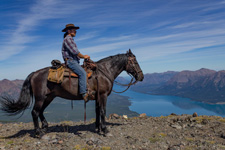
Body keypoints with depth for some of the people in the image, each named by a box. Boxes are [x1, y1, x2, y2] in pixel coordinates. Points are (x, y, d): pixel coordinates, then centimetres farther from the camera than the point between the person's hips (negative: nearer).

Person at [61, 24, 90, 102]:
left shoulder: (71, 39, 26)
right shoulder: (67, 39, -7)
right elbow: (74, 51, -16)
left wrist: (83, 56, 14)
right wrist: (83, 56, -5)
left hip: (74, 61, 11)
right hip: (70, 61, -11)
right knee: (82, 72, -28)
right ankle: (84, 93, -30)